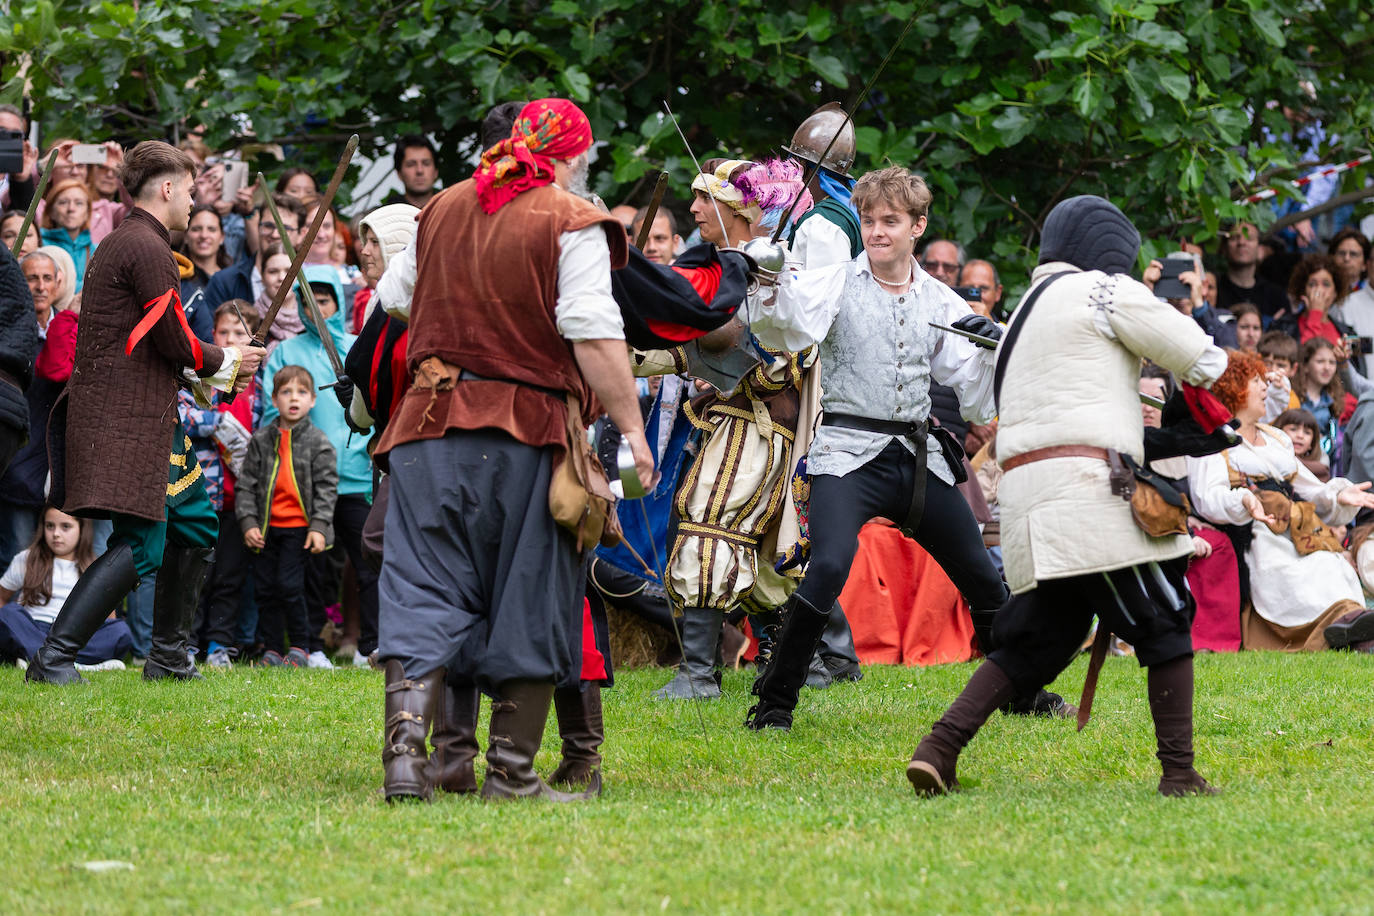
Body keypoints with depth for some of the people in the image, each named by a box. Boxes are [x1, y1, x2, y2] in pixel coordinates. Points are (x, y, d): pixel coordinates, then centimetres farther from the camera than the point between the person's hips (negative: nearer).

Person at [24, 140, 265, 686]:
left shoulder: (121, 243, 20)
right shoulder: (147, 248, -13)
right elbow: (174, 343, -16)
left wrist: (217, 371, 18)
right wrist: (224, 363, 3)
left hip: (146, 416, 11)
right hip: (126, 420, -11)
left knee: (194, 522, 18)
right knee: (141, 546, -14)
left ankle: (168, 656, 23)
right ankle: (54, 657, -18)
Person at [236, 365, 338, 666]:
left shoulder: (318, 443, 1)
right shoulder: (261, 440, 7)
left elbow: (326, 487, -2)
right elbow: (246, 483, 6)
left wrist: (318, 527, -11)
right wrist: (248, 522, -4)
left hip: (299, 527, -3)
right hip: (267, 528, 3)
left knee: (289, 585, -11)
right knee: (265, 588, 4)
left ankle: (299, 647, 4)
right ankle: (271, 650, 13)